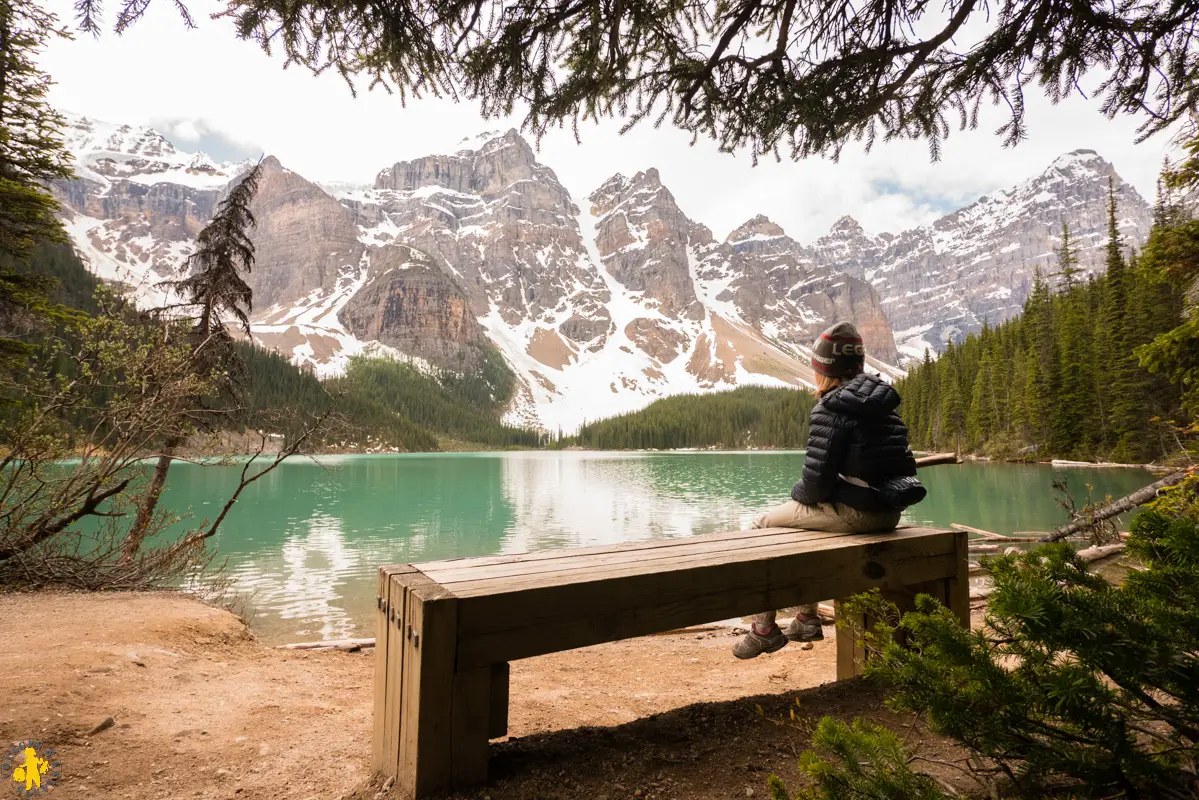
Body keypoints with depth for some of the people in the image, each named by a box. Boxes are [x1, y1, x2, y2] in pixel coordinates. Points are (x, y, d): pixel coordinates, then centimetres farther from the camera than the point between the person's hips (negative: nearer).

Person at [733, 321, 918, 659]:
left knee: (762, 526, 8)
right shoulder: (883, 404, 10)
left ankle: (765, 628, 14)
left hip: (853, 514, -9)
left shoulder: (829, 410, -15)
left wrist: (796, 494, 3)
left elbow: (817, 481, -19)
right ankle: (807, 619, 38)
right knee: (802, 522, 31)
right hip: (888, 513, 9)